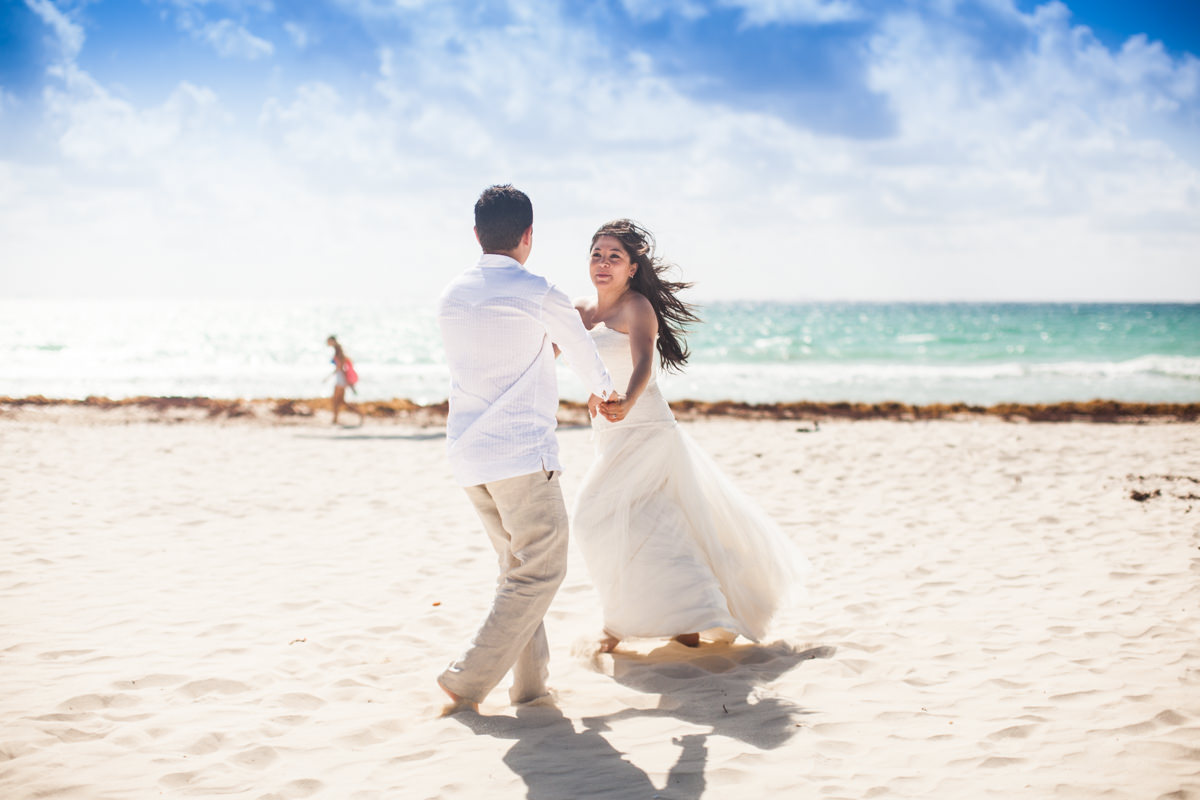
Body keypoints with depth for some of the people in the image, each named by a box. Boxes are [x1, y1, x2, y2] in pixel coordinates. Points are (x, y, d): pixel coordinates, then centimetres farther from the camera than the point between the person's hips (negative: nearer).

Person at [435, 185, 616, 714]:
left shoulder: (451, 297, 11)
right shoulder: (539, 294, -6)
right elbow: (584, 358, 9)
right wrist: (605, 392, 32)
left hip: (467, 453, 7)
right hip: (522, 451, -7)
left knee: (518, 564, 18)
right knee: (539, 572, 0)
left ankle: (530, 680, 18)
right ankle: (469, 679, -7)